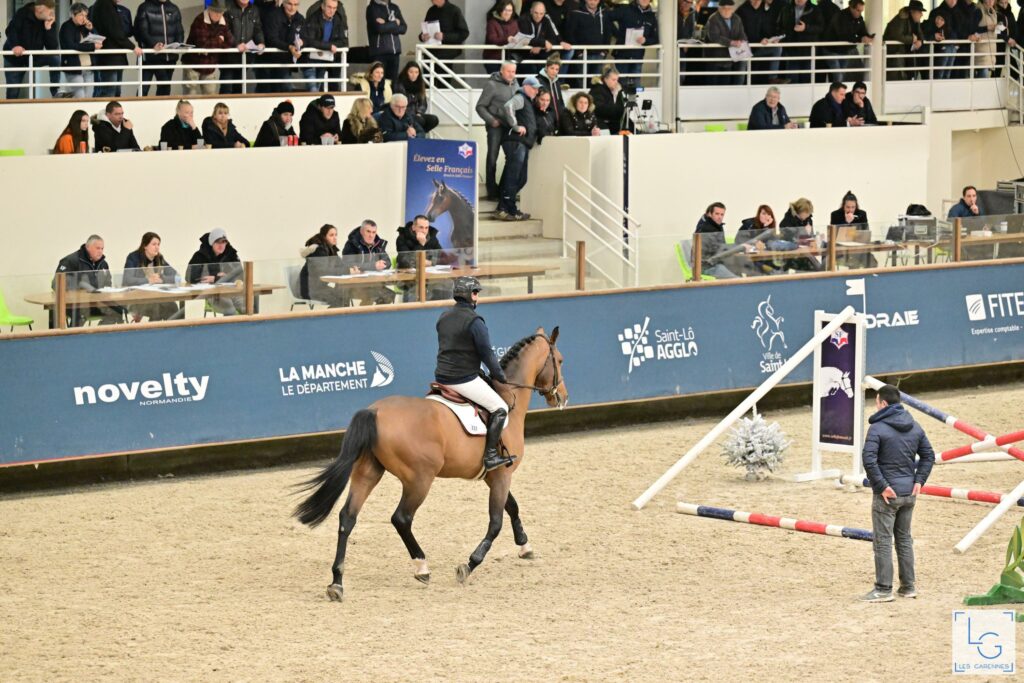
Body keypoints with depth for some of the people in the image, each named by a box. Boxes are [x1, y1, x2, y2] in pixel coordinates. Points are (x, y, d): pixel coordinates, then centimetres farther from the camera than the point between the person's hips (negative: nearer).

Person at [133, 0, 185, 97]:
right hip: (149, 56, -4)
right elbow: (141, 31, -9)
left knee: (165, 87, 9)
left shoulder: (174, 9, 13)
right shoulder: (145, 8, 0)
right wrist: (153, 44, -26)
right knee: (144, 88, -6)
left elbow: (179, 31, 12)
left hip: (169, 57, 4)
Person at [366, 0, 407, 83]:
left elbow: (403, 28, 5)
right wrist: (394, 24, -1)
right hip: (379, 51, -5)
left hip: (395, 50, 5)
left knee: (393, 81, 3)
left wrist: (386, 26, -8)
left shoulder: (394, 8, 15)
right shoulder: (372, 8, -1)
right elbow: (379, 27, -15)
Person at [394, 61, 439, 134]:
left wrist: (419, 113, -9)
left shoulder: (420, 85, 10)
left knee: (434, 120, -19)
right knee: (420, 120, -34)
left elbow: (423, 104, 11)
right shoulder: (400, 85, -8)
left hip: (417, 115, 6)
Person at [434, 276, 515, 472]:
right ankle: (490, 455, -10)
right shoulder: (474, 321, -14)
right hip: (465, 380, -8)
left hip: (442, 378, 8)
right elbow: (486, 353, -12)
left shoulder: (444, 317, 11)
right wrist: (499, 375, 4)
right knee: (500, 409, -3)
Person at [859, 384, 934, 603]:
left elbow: (869, 460, -23)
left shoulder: (877, 428, -13)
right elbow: (928, 455, 13)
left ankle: (883, 589, -1)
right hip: (909, 494, 7)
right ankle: (908, 586, 20)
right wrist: (919, 480, 10)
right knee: (904, 539, 16)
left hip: (887, 494, -7)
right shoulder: (914, 427, 9)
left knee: (882, 541, -1)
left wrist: (882, 485, -17)